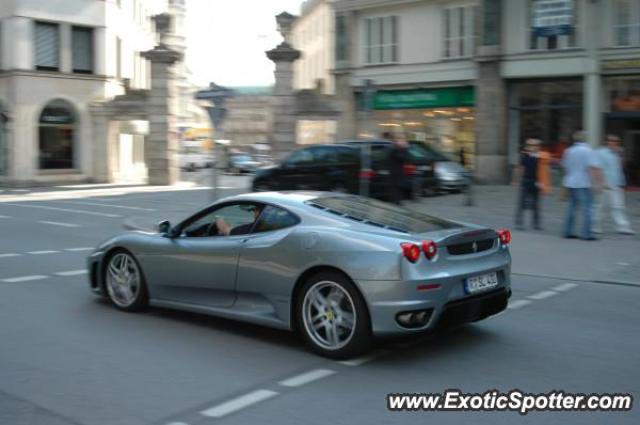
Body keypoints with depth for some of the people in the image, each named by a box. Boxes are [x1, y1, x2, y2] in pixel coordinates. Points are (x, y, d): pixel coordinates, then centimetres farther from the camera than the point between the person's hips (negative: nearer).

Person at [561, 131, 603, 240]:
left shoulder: (568, 151, 9)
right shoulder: (588, 151, -10)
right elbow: (594, 168, -19)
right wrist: (597, 182, -17)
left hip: (571, 183, 7)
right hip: (584, 184, -7)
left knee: (572, 207, 14)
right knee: (587, 208, -4)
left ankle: (568, 231, 15)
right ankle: (586, 234, -7)